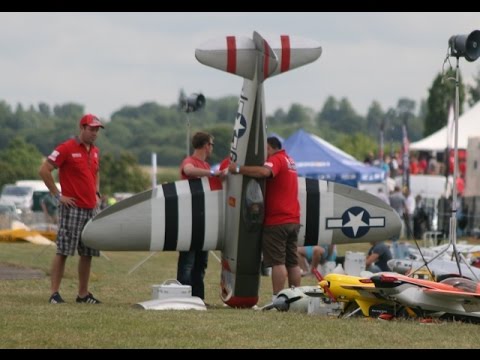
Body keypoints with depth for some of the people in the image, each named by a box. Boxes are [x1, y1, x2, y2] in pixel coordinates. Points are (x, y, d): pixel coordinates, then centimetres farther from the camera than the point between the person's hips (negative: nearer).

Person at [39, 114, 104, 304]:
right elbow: (44, 170, -11)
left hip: (91, 209, 7)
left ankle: (83, 294, 15)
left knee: (87, 253, 8)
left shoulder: (95, 151, 14)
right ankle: (54, 293, -5)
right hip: (72, 208, -7)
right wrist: (58, 195, -11)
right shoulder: (67, 148, -9)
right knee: (63, 251, -7)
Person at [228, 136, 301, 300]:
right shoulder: (289, 160, 19)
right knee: (292, 262, 11)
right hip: (293, 220, 9)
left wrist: (238, 169, -28)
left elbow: (264, 171, -32)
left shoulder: (276, 159, -12)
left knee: (277, 262, -8)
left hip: (276, 221, -9)